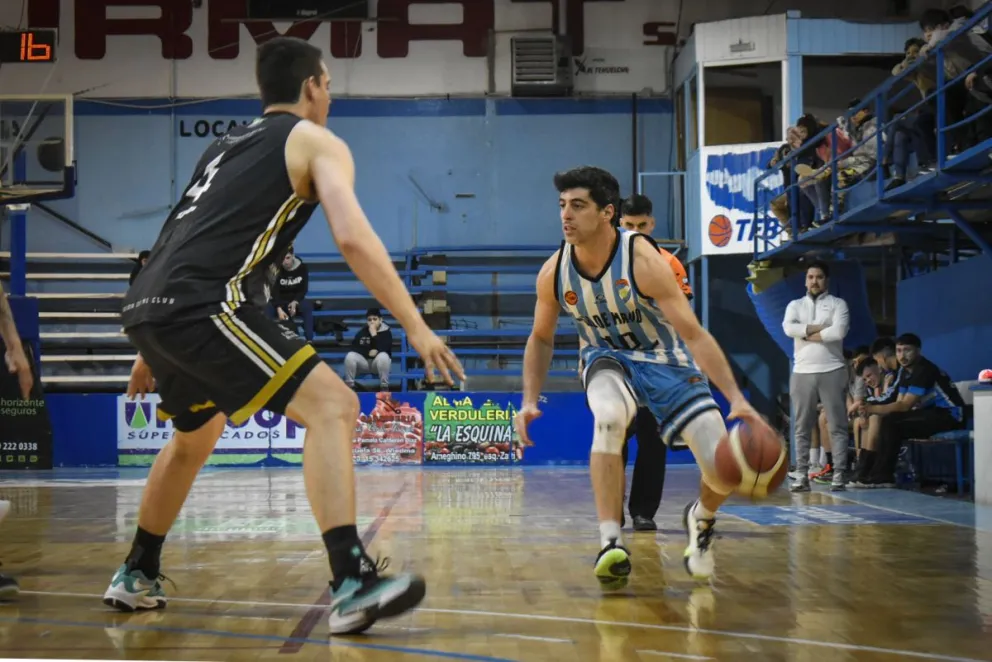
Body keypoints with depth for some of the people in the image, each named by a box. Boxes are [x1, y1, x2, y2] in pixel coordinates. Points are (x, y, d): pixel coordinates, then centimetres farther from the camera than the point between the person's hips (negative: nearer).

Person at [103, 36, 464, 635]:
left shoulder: (228, 145, 29)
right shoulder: (317, 142, 7)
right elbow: (352, 237, -10)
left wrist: (154, 351, 40)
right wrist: (417, 327, -11)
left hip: (146, 304, 8)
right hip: (202, 305, -8)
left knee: (195, 435, 31)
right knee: (332, 405, -10)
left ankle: (136, 576, 41)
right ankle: (355, 585, -23)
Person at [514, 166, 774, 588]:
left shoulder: (644, 260, -28)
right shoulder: (553, 273, -16)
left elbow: (695, 335, -28)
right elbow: (541, 339, 3)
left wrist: (737, 399, -36)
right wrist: (530, 401, -9)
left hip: (666, 361, -1)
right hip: (607, 359, 2)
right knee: (609, 418, -37)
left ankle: (701, 518, 25)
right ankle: (610, 542, -30)